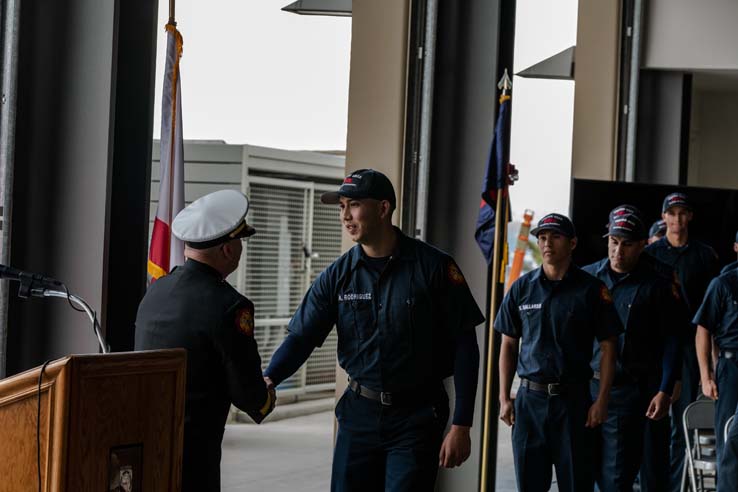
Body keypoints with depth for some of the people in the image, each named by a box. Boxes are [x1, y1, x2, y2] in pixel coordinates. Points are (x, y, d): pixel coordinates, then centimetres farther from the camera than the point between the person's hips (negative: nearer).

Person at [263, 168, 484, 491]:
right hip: (359, 413, 4)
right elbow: (301, 337, -3)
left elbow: (464, 346, -7)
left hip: (416, 418, -4)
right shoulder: (337, 275, 1)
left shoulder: (433, 267, -9)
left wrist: (461, 426, -11)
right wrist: (268, 380, -24)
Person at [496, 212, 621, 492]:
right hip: (530, 398, 3)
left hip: (573, 398, -3)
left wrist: (602, 401, -6)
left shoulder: (591, 289, -1)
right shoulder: (522, 288, 7)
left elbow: (607, 347, 0)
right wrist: (504, 398, 5)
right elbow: (508, 345, 12)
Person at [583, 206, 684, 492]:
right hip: (588, 389, 4)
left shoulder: (657, 286, -1)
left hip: (633, 391, -4)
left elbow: (671, 342, -1)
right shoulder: (587, 278, 9)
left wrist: (664, 392, -9)